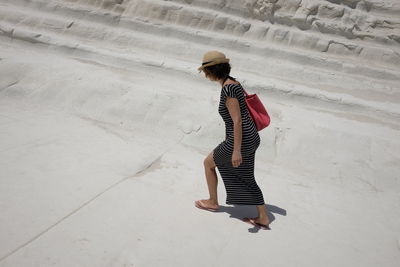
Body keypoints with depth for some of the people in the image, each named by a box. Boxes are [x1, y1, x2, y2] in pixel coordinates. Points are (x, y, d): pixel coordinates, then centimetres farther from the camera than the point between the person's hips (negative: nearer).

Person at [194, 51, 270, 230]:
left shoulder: (228, 88, -22)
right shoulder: (233, 83, 9)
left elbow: (237, 121, -24)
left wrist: (236, 150, -21)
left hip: (242, 142, -9)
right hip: (250, 138, 9)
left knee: (208, 163, 14)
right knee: (245, 179, 20)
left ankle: (213, 202, 33)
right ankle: (263, 218, 26)